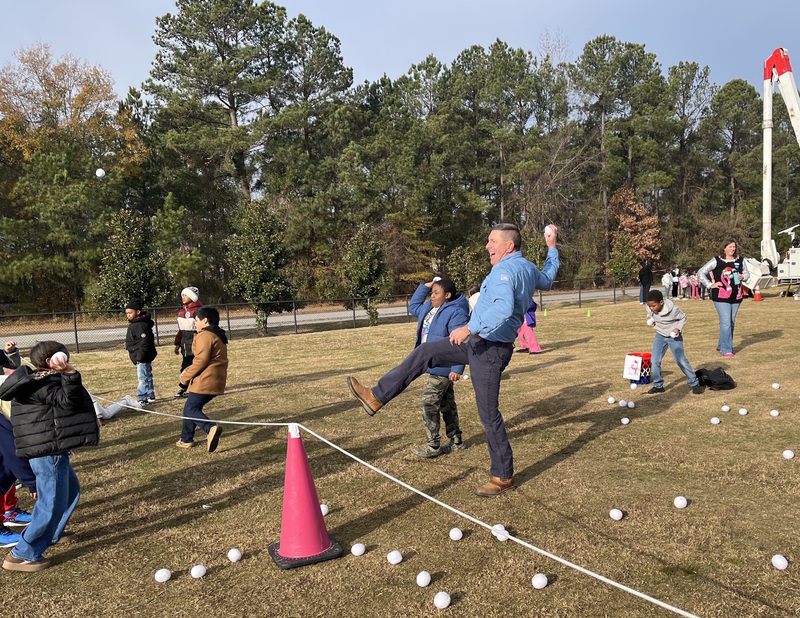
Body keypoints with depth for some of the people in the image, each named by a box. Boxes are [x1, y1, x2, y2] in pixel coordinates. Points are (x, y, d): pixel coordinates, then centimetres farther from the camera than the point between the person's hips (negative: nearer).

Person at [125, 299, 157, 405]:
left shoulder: (141, 325, -20)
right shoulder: (134, 324, 14)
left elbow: (144, 343, -25)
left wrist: (139, 357, -26)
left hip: (143, 358, -11)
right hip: (143, 358, 11)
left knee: (143, 378, -9)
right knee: (147, 377, 18)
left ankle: (142, 399, -6)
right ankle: (150, 396, 28)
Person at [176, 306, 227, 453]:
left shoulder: (204, 336, -13)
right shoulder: (217, 336, 19)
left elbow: (201, 360, -21)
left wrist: (186, 376, -9)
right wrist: (189, 370, 11)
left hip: (205, 381, -10)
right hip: (215, 380, 10)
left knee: (191, 409, -7)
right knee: (191, 407, 18)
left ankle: (211, 428, -27)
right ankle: (186, 439, 24)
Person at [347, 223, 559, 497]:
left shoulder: (505, 270, -19)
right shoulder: (529, 268, 12)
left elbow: (504, 307, -37)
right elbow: (547, 279, 35)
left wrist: (469, 328, -37)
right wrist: (552, 248, 44)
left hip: (489, 349, -10)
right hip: (478, 343, 10)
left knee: (489, 414, -1)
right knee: (424, 352, 8)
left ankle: (503, 477, 14)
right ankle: (377, 397, 10)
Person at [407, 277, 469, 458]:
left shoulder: (455, 313, -20)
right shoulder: (429, 308, 10)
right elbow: (413, 306, 28)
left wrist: (457, 369, -29)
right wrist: (425, 286, 16)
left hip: (443, 368, -10)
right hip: (436, 366, 10)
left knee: (429, 403, -7)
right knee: (446, 403, 16)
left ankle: (433, 446, 2)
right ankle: (456, 441, 26)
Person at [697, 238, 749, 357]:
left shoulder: (740, 260, 8)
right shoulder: (717, 261, -6)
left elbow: (747, 274, 20)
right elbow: (700, 273, -4)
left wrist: (742, 277, -4)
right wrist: (710, 285, -9)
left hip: (736, 296, 6)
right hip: (721, 297, -6)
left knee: (731, 322, 11)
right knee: (726, 322, -11)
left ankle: (721, 346, 25)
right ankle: (726, 349, -5)